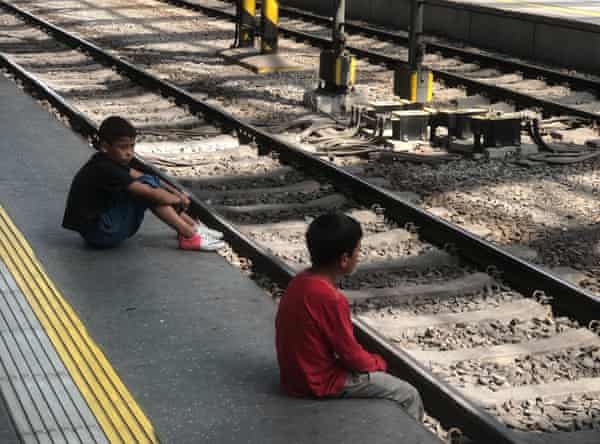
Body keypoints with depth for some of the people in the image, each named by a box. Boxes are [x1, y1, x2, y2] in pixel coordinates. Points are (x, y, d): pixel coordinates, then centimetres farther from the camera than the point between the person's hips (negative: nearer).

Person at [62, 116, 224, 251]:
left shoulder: (110, 160, 5)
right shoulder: (105, 170, -23)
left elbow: (138, 176, 10)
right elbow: (150, 194, -23)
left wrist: (177, 193, 0)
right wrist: (179, 200, -6)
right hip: (100, 234, -10)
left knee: (149, 183, 5)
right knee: (147, 188, -18)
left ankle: (191, 225, 4)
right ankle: (189, 236, -14)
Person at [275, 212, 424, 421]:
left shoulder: (299, 282, -1)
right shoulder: (331, 299, -28)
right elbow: (351, 355, -19)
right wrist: (377, 363, 1)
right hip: (321, 382, -9)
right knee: (408, 396, 0)